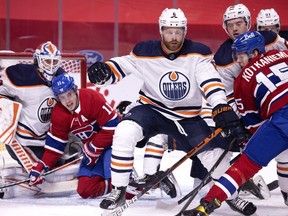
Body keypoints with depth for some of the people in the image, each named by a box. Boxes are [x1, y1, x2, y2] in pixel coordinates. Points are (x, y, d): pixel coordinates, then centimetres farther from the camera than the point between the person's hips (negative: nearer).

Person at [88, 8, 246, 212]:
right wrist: (104, 70, -27)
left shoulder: (197, 53, -12)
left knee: (217, 158, -8)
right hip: (152, 109, 0)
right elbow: (122, 65, -3)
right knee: (124, 133, -30)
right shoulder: (146, 52, -11)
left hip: (188, 118, 1)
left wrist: (222, 108, -39)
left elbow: (211, 81, -23)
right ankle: (119, 191, -14)